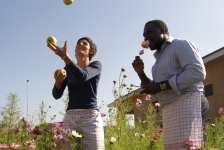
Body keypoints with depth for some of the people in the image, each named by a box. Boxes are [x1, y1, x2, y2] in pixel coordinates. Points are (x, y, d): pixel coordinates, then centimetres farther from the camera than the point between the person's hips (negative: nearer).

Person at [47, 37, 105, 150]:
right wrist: (58, 81, -14)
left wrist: (64, 56, -26)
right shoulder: (67, 69, 14)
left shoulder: (96, 65, 6)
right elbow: (57, 95, 7)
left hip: (91, 118, -2)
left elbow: (83, 77, -17)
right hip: (70, 117, 3)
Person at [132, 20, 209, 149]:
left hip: (187, 103, -8)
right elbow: (157, 95, 24)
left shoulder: (181, 45, 2)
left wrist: (161, 86, -14)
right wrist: (140, 72, 12)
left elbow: (198, 72, -16)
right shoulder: (160, 58, 25)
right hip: (169, 110, 8)